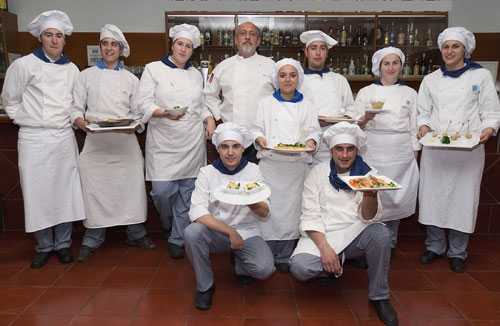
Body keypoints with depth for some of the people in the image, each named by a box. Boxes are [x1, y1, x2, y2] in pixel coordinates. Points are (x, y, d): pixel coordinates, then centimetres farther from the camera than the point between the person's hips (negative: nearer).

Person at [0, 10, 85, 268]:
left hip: (64, 138, 3)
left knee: (66, 192, 5)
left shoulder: (72, 69, 9)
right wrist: (29, 121, 4)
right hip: (34, 139, -2)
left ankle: (63, 244, 20)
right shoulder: (24, 65, -1)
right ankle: (44, 246, 19)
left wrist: (70, 120, 8)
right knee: (38, 193, 2)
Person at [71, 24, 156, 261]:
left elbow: (138, 112, 9)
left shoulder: (131, 79, 12)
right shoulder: (86, 76, 10)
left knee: (131, 186, 1)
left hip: (125, 142, 1)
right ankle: (92, 240, 19)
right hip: (95, 142, 0)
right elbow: (76, 109, 7)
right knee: (94, 189, 0)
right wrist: (82, 122, -15)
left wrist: (135, 125, -12)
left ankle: (136, 234, 21)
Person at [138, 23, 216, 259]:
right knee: (162, 190, -8)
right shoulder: (154, 69, 4)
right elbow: (144, 102, -4)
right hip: (163, 142, -3)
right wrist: (164, 113, -21)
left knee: (187, 190, 2)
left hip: (192, 142, 3)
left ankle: (177, 239, 16)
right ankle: (169, 227, 24)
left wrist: (209, 119, 5)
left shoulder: (195, 74, 18)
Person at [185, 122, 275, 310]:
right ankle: (205, 286, -5)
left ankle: (239, 262, 13)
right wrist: (230, 231, -25)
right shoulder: (207, 173, -5)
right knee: (191, 232, -31)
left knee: (264, 269, -25)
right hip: (216, 232, 0)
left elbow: (265, 213, -7)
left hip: (246, 231, 0)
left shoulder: (252, 170, -2)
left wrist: (250, 201, -30)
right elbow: (197, 212, -17)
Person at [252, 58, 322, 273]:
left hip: (296, 165, 1)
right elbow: (257, 128, 10)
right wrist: (259, 139, -12)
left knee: (291, 207, 2)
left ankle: (284, 258, 15)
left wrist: (311, 141, -13)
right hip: (270, 163, 0)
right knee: (269, 207, -2)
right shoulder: (266, 103, 13)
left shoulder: (307, 106, 13)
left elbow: (313, 131, 9)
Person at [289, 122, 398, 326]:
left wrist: (371, 195, -27)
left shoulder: (368, 174, 3)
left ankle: (379, 296, -8)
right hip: (322, 235, -1)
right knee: (299, 267, -28)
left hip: (356, 233, 1)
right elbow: (310, 217, -5)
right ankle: (331, 267, 8)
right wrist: (324, 247, -20)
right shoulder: (318, 173, 1)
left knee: (381, 234, -31)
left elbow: (370, 218, -5)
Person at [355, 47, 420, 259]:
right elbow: (356, 125, 4)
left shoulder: (410, 93, 12)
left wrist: (415, 157, 6)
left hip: (401, 153, 2)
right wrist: (367, 117, -17)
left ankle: (390, 242, 21)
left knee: (398, 197, 3)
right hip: (373, 152, -1)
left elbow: (414, 128, 11)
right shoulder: (366, 92, 7)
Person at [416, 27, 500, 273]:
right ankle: (434, 246, 23)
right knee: (432, 195, 4)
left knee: (463, 197, 2)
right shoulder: (430, 80, 11)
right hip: (435, 148, 2)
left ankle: (457, 253, 20)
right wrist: (424, 127, -8)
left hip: (468, 149, -1)